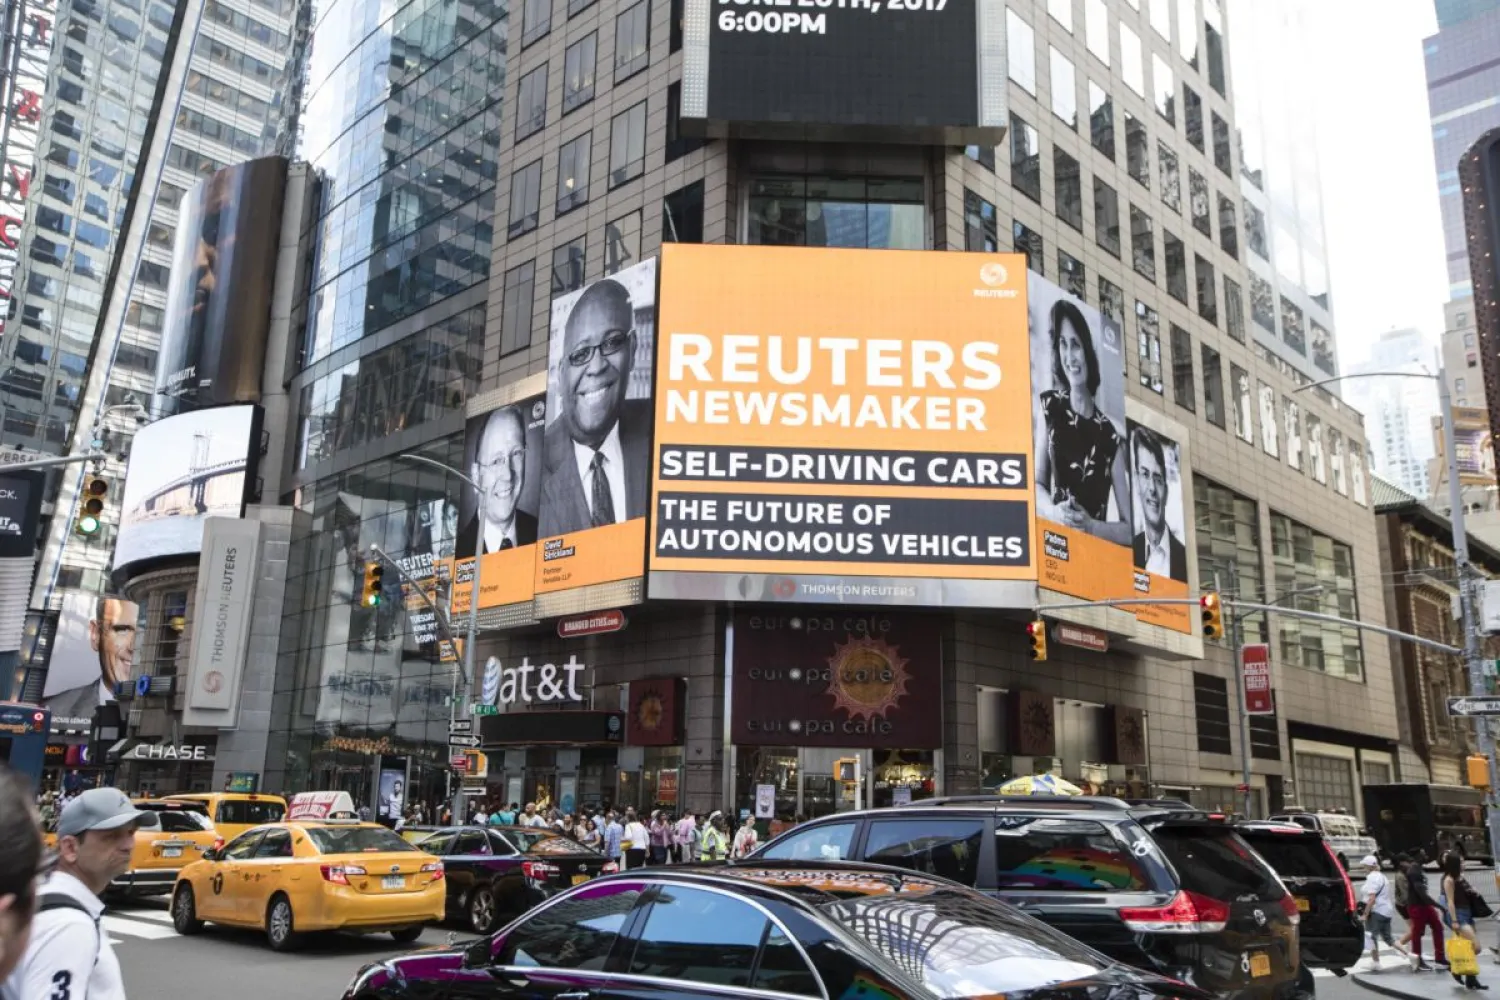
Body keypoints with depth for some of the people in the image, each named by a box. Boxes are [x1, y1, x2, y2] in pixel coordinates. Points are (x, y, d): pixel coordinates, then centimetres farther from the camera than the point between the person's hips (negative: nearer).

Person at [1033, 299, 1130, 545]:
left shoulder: (1109, 434, 4)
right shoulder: (1049, 405, 8)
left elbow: (1131, 527, 4)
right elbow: (1037, 484, 4)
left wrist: (1091, 526, -12)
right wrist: (1054, 512, -14)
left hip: (1098, 549, 0)